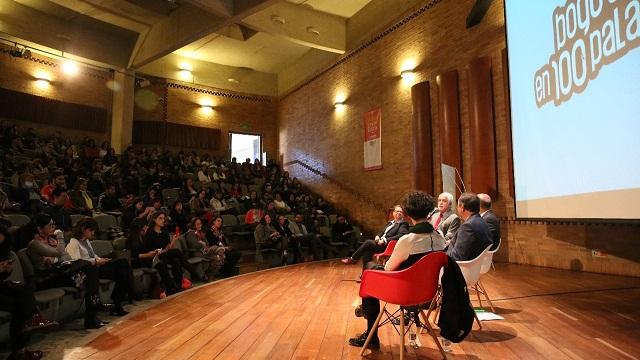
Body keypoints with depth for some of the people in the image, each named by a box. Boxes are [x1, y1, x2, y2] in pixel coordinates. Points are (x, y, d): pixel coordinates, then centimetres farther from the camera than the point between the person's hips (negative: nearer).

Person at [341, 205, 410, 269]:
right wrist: (378, 236, 2)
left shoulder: (403, 224, -1)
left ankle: (353, 259, -6)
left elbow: (400, 235, -17)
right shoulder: (390, 223, 22)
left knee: (368, 242, -20)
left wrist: (384, 240, -21)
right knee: (367, 250, -22)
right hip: (381, 243, 7)